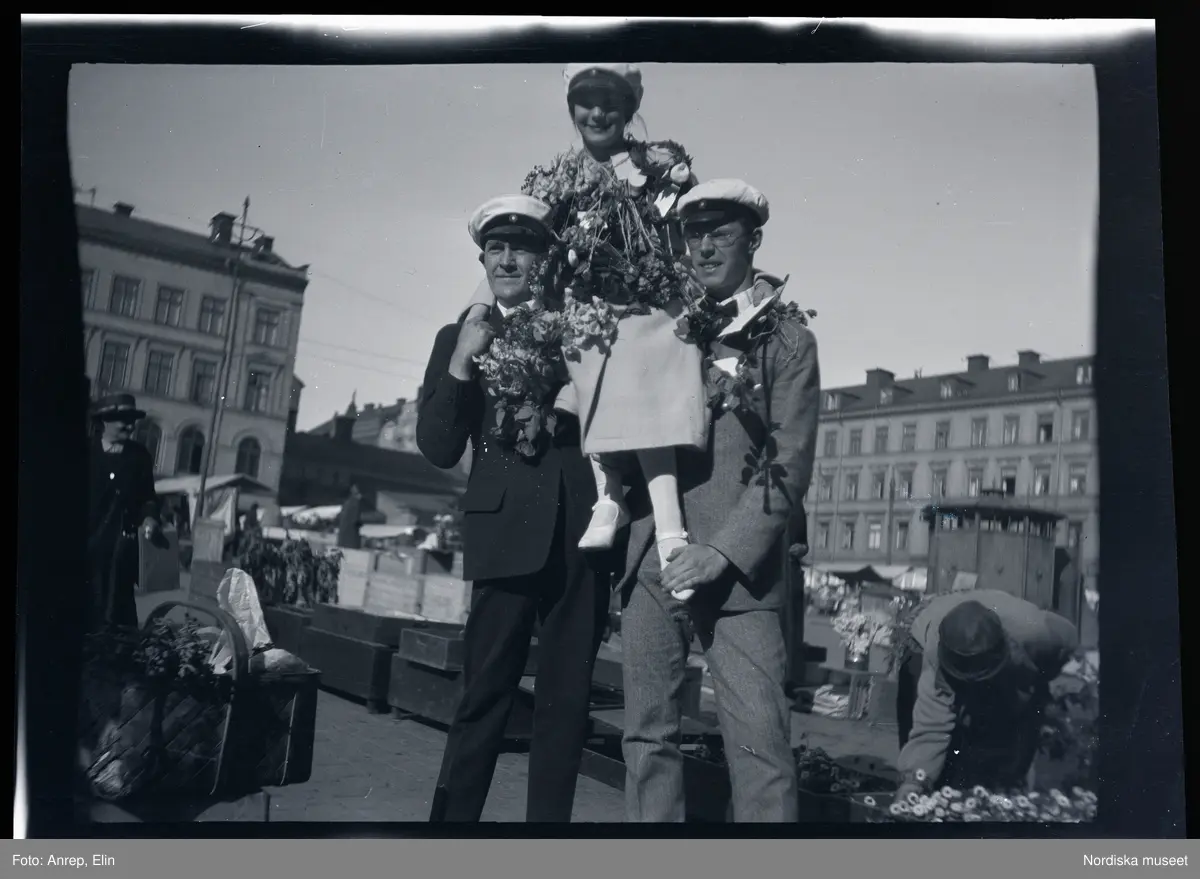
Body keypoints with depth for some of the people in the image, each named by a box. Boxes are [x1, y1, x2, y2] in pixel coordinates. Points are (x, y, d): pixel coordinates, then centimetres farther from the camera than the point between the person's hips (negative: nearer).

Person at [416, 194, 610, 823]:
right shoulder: (459, 338, 11)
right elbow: (437, 450, 1)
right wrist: (462, 361, -8)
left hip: (582, 529, 2)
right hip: (506, 532, -2)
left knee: (567, 699, 8)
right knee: (485, 696, -4)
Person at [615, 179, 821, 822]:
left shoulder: (787, 338, 4)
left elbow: (790, 464, -4)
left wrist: (723, 551, -13)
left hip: (738, 566, -3)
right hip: (649, 559, 4)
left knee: (761, 737, -8)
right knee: (648, 733, 7)